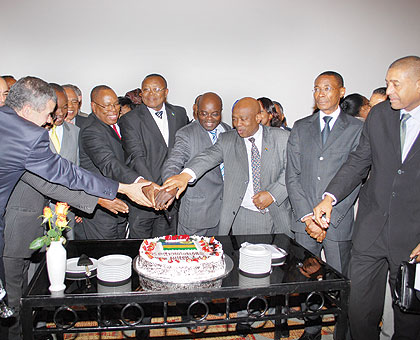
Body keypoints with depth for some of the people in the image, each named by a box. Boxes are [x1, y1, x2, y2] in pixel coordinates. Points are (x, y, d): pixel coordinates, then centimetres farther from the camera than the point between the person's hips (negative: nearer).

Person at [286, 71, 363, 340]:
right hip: (304, 221, 3)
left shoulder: (357, 129, 0)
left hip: (339, 222, -3)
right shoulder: (301, 128, 10)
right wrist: (306, 216, -6)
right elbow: (292, 175, 5)